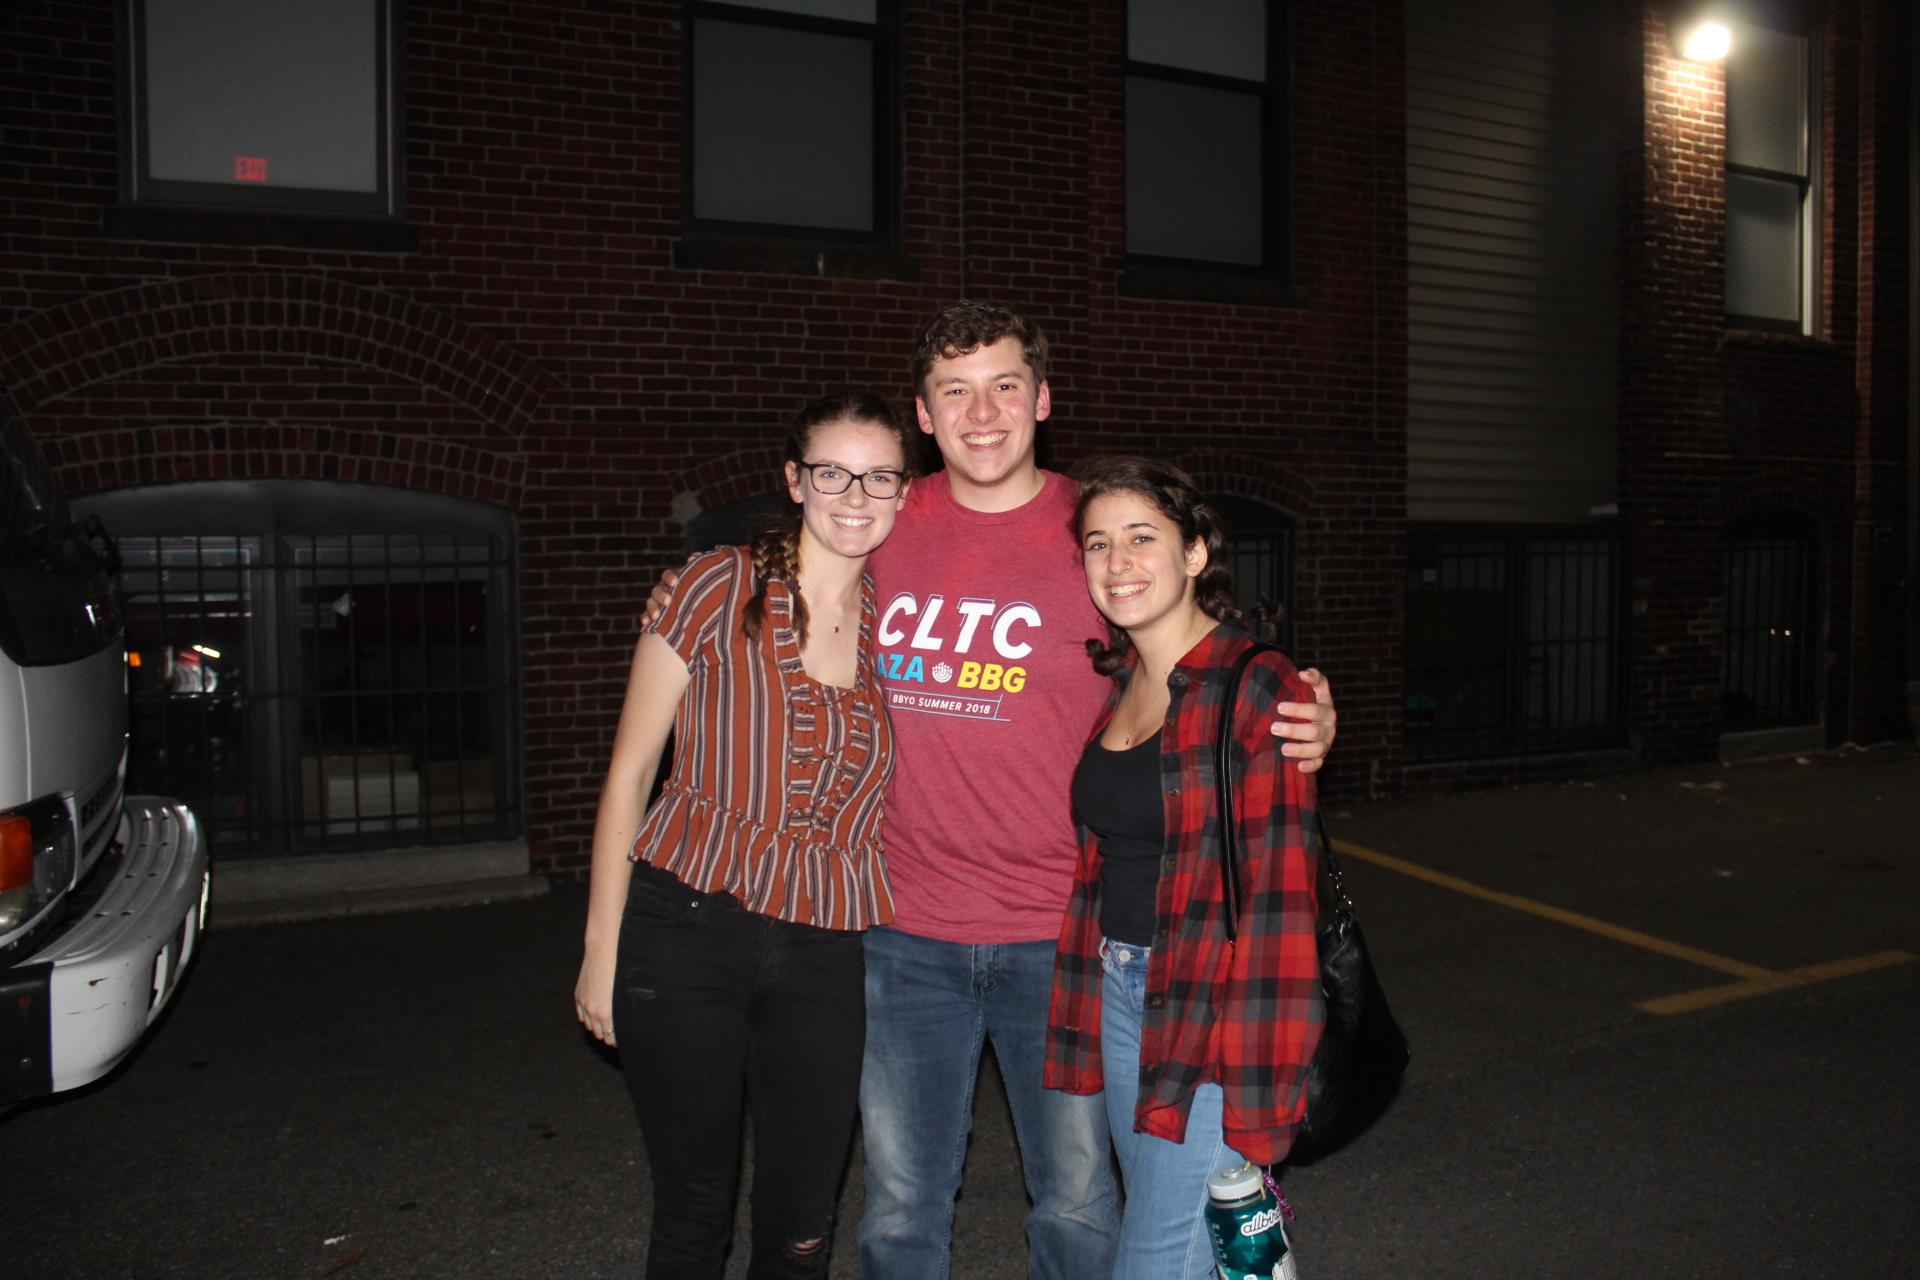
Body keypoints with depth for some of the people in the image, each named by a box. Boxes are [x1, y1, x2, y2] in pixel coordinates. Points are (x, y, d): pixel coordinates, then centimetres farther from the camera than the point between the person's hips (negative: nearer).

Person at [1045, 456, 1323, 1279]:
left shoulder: (1256, 689, -15)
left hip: (1213, 1015, -7)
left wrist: (1257, 1103, -18)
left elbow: (1276, 895, -17)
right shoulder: (1112, 685, 7)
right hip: (1119, 997, 7)